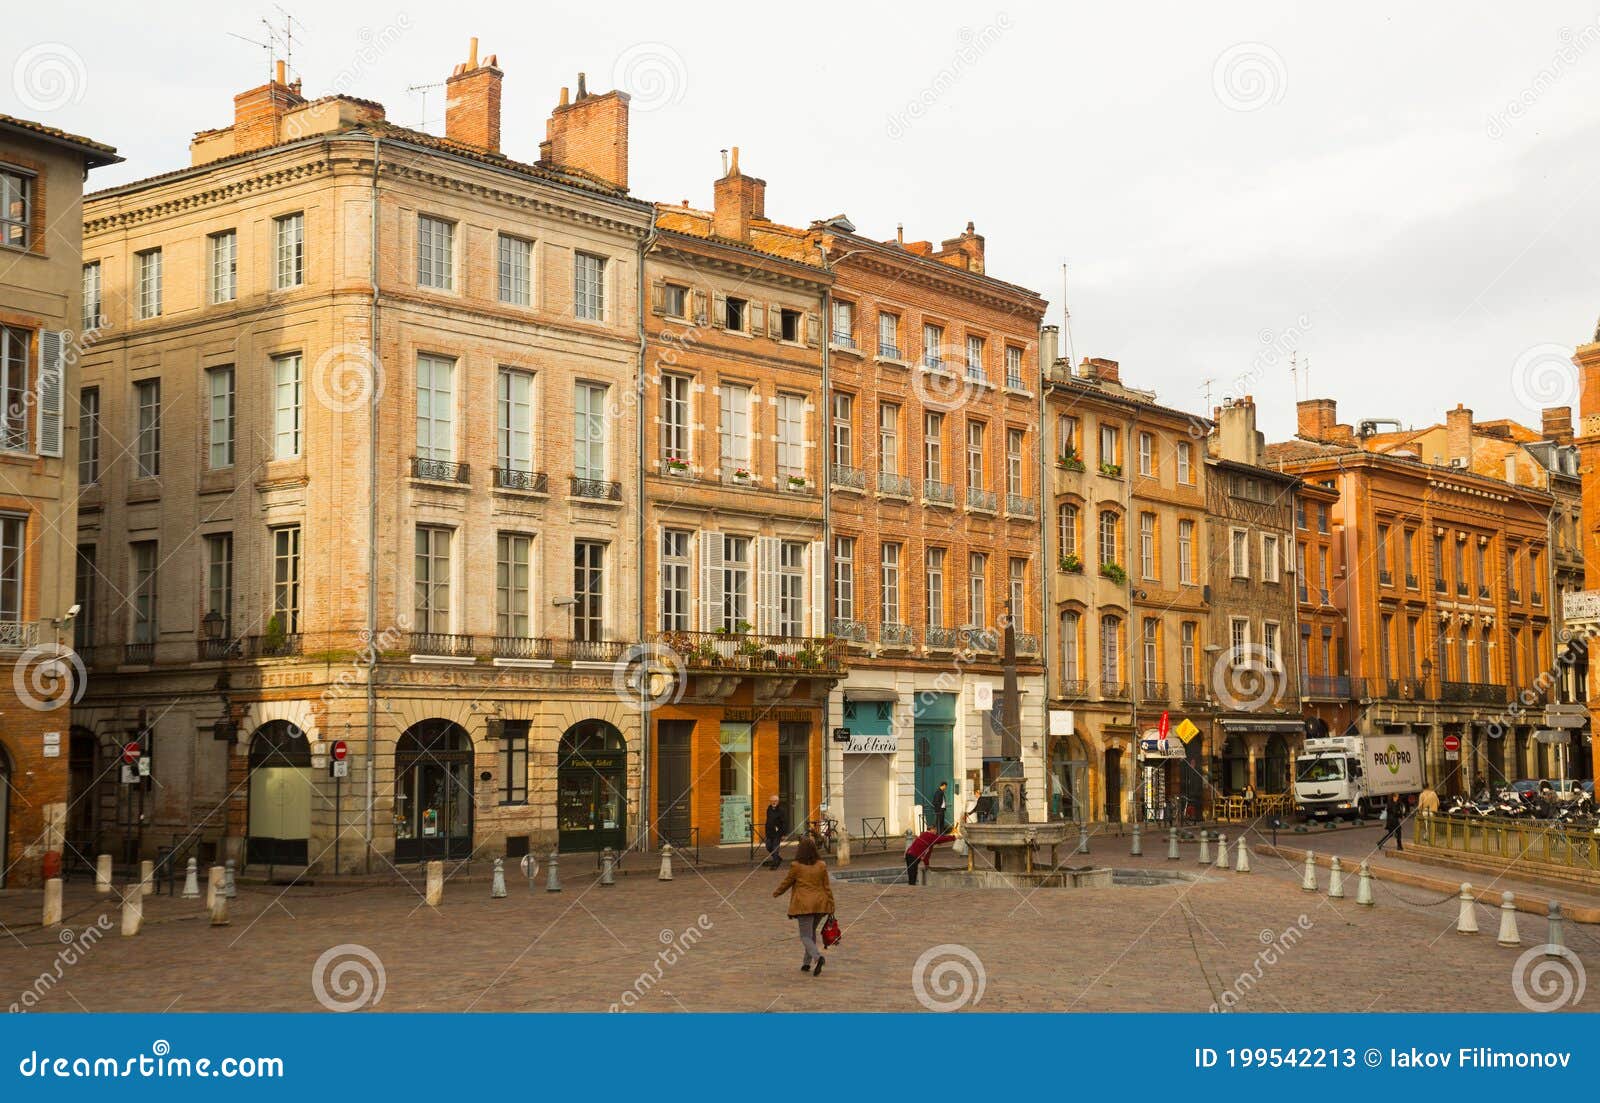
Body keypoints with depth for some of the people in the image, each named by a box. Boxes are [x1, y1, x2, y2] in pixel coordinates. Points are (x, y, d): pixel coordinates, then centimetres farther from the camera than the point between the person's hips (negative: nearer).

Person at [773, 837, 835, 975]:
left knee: (805, 936, -1)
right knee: (811, 932, 21)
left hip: (804, 905, -5)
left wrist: (776, 892, 25)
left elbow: (786, 883, 6)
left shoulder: (796, 866, -7)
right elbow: (827, 887, 6)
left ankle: (818, 957, -26)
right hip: (820, 904, 5)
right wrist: (831, 905, 11)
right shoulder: (821, 866, 4)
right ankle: (807, 963, 25)